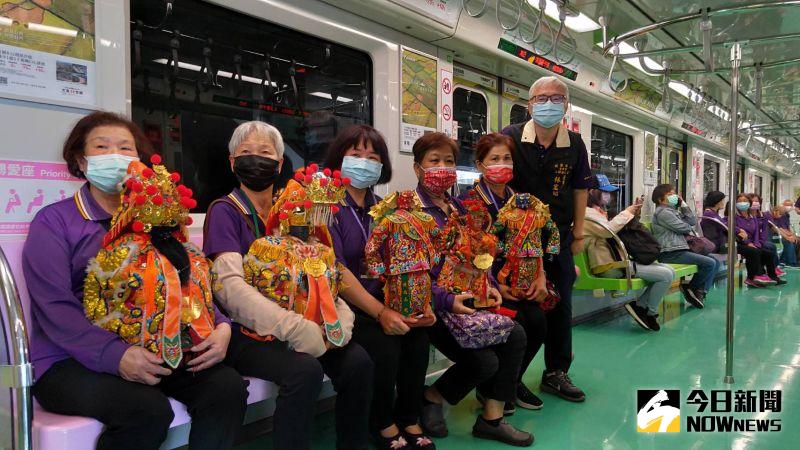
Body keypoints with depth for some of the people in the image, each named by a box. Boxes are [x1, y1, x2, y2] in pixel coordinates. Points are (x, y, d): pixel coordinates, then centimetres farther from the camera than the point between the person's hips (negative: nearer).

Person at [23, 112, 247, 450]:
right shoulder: (53, 222, 1)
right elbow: (55, 309, -12)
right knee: (149, 409, -30)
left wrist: (220, 325, -13)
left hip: (152, 353, 4)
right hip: (70, 361, -3)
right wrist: (116, 355, -27)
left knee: (228, 386, -20)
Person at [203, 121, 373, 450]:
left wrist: (341, 312, -11)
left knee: (357, 361, -15)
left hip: (292, 325, 5)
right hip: (246, 332, -5)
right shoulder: (224, 211, -5)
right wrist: (295, 327, -29)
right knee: (305, 369, -30)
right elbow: (231, 286, -19)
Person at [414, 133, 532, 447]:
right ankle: (431, 399, 10)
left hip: (467, 299, 7)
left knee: (515, 337, -12)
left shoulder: (458, 207, 15)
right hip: (434, 305, -7)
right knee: (485, 361, -18)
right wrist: (447, 301, -26)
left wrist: (489, 287, -2)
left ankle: (492, 418, 1)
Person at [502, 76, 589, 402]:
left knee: (560, 304, 8)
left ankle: (556, 372, 24)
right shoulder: (511, 137, -8)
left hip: (558, 234, 3)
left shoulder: (575, 145, 2)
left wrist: (578, 233, 8)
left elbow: (579, 189, 10)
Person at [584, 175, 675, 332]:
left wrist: (634, 215, 11)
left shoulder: (601, 212, 23)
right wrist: (627, 212, -11)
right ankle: (650, 312, 2)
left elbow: (618, 230, 25)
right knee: (666, 275, -15)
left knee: (669, 271, 5)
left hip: (620, 260, 10)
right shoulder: (586, 215, -8)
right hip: (610, 267, -10)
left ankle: (640, 304, 4)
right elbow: (608, 230, -24)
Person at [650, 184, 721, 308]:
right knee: (709, 263, -16)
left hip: (680, 249, 10)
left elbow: (693, 222, 13)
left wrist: (683, 204, 8)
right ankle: (690, 288, 1)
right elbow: (683, 228, -11)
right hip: (670, 254, -10)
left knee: (715, 262, 8)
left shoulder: (673, 211, 22)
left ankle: (700, 292, 3)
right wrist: (690, 228, 13)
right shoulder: (662, 212, -10)